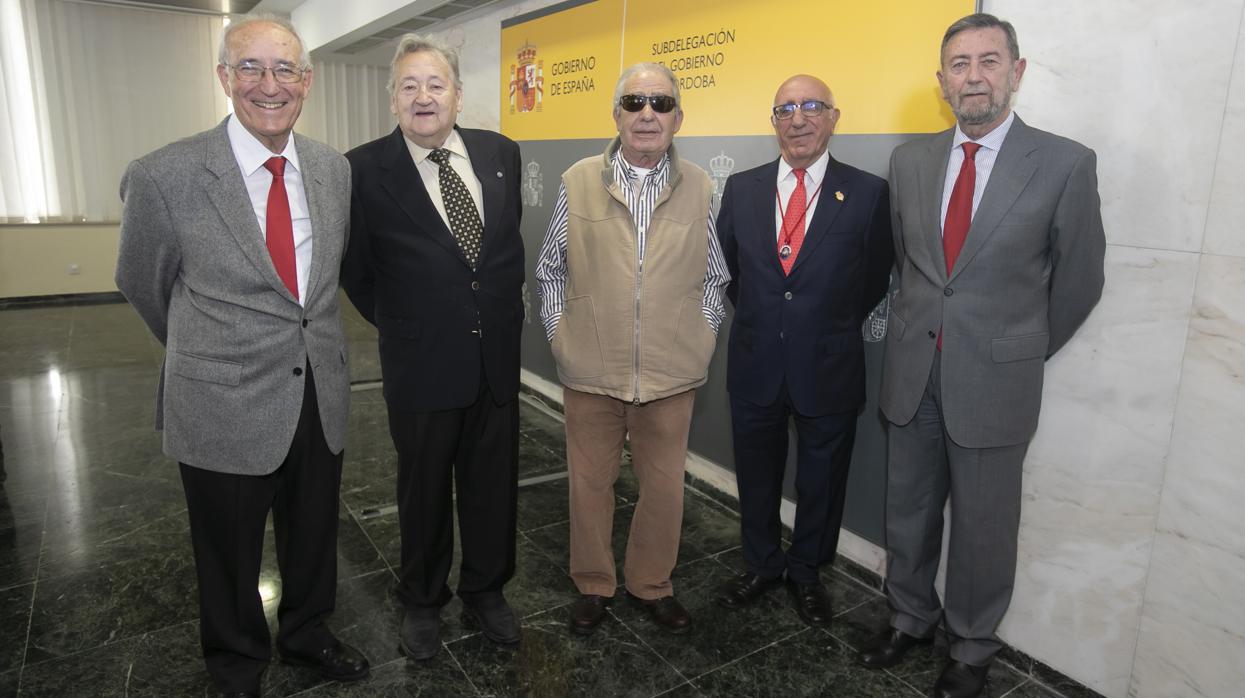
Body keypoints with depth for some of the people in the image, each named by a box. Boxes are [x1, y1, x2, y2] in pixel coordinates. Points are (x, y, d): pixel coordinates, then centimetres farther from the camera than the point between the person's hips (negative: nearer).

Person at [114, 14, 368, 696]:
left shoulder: (334, 168, -1)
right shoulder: (162, 177, -15)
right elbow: (142, 284, 1)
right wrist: (206, 354, 13)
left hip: (321, 399, 4)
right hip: (225, 408, -3)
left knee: (313, 537, 23)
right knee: (230, 557, 18)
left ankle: (306, 634, 50)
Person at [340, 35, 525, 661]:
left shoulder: (500, 153, 1)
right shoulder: (365, 169, -10)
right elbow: (355, 268, 0)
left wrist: (502, 307, 12)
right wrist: (396, 323, 5)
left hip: (497, 355, 3)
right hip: (421, 362, -3)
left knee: (493, 481, 16)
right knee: (424, 488, 15)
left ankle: (485, 589, 39)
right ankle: (422, 602, 38)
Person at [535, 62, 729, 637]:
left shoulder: (699, 187, 3)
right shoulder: (577, 182, 1)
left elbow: (713, 277, 10)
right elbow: (550, 271, 8)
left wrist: (702, 340, 2)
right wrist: (560, 334, 1)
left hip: (671, 373, 1)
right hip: (590, 371, 0)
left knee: (664, 486, 11)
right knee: (590, 482, 12)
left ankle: (653, 584, 35)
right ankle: (592, 585, 34)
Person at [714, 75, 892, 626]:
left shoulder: (868, 193, -6)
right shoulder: (741, 188, 1)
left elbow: (874, 279, 3)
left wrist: (834, 328, 5)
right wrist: (757, 316, 10)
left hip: (828, 368, -2)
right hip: (755, 365, 2)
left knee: (821, 479, 15)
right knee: (756, 475, 17)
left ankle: (806, 573, 38)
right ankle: (761, 566, 39)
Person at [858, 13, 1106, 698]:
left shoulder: (1065, 164, -8)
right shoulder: (910, 159, 3)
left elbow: (1077, 281, 1)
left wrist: (1021, 353, 8)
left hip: (993, 382, -3)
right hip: (912, 372, 3)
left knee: (983, 527, 10)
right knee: (908, 512, 17)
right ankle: (910, 617, 40)